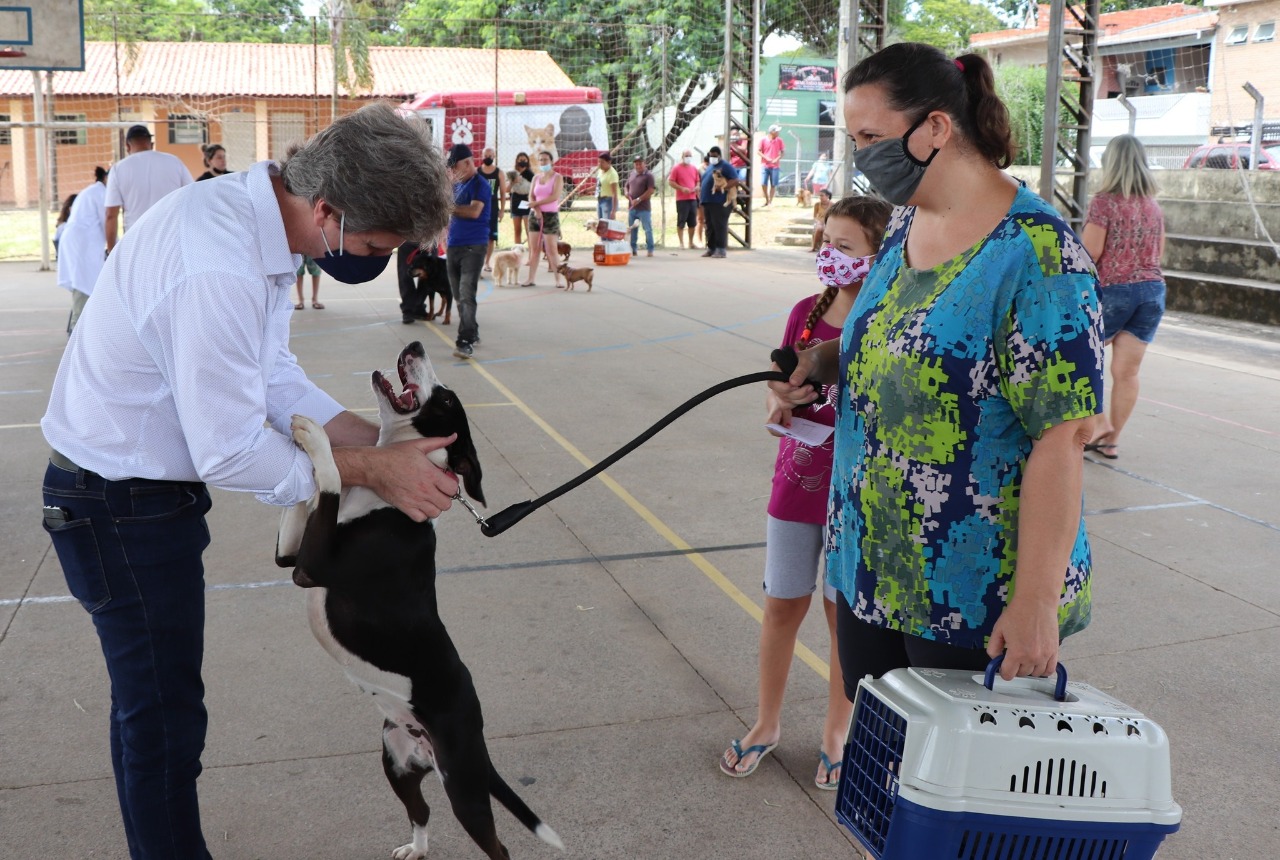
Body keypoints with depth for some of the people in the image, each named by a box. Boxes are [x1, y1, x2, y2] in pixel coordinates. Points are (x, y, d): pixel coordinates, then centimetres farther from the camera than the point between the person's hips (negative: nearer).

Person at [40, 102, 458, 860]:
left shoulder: (254, 215, -3)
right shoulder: (219, 271, -34)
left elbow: (274, 379, 2)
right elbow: (232, 453, -28)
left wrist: (381, 442, -7)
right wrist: (373, 471, -20)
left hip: (142, 491, 9)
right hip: (124, 506, -9)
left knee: (151, 704, 22)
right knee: (164, 718, 6)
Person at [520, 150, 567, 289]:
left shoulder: (557, 177, -1)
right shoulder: (536, 178, 13)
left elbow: (555, 197, -13)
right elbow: (531, 197, 5)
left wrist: (536, 203, -12)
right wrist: (536, 210, -13)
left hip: (550, 215, -4)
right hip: (535, 215, 5)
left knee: (552, 250, -8)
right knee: (534, 249, 4)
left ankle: (558, 279, -3)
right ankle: (530, 279, 7)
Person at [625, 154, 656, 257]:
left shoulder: (648, 175, -7)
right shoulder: (631, 174, 12)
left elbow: (650, 191, -14)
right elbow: (627, 186, 21)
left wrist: (638, 200, -16)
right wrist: (627, 195, 0)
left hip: (644, 208, -6)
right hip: (631, 207, 6)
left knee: (648, 229, -2)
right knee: (631, 229, 10)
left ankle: (650, 250, 4)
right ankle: (633, 249, 19)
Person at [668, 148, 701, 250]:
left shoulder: (694, 169, 12)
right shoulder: (676, 168, -4)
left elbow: (698, 181, 21)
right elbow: (670, 182, -7)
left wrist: (696, 188, -2)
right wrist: (682, 188, -17)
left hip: (693, 198, 6)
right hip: (682, 199, -6)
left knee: (692, 222, 10)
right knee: (681, 222, -3)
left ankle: (691, 242, 20)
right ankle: (681, 243, 1)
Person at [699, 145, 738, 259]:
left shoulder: (726, 166, -2)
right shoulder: (709, 167, 23)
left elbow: (735, 180, -11)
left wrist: (723, 188, -24)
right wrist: (702, 200, 18)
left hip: (719, 202, -8)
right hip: (707, 201, 8)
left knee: (720, 226, -9)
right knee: (709, 226, 10)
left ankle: (721, 249, -9)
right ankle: (711, 248, 17)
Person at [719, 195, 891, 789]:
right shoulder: (807, 313, 1)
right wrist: (781, 402, -10)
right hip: (796, 484, 4)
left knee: (846, 614, 9)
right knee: (782, 605, 13)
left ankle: (836, 733, 29)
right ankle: (767, 723, 31)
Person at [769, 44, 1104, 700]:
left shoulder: (1033, 251, -20)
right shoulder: (905, 223, 5)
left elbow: (1061, 437, -22)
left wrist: (1036, 603, -24)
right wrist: (821, 361, 2)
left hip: (974, 595, -7)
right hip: (870, 564, 8)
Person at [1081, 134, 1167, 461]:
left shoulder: (1104, 202, -11)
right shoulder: (1153, 205, 8)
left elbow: (1090, 254, -15)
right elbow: (1159, 252, 16)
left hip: (1113, 290, -5)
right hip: (1152, 290, 5)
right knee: (1127, 372, 7)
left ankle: (1101, 423, 4)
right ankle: (1111, 441, 14)